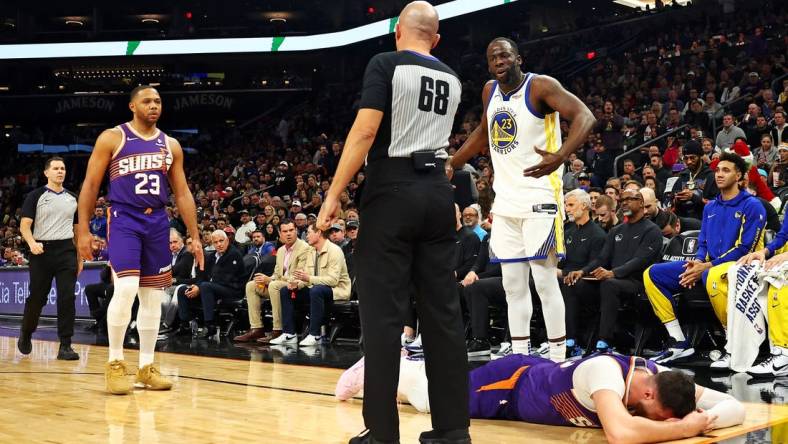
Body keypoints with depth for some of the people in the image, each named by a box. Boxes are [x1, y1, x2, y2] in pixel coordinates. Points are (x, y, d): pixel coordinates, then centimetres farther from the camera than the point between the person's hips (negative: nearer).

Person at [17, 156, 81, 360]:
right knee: (37, 298, 7)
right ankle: (26, 332, 35)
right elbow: (25, 225, -7)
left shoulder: (73, 198, 12)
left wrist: (80, 257, 14)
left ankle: (65, 346, -6)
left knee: (67, 298, -8)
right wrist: (32, 243, -26)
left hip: (66, 251, 2)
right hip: (42, 251, -2)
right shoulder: (35, 196, 0)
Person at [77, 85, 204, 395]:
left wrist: (195, 236, 7)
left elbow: (182, 193, 13)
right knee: (125, 289, -19)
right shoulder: (112, 138, -1)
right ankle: (115, 363, -4)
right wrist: (84, 230, -7)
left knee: (153, 297, 6)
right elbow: (90, 185, -1)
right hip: (124, 219, -5)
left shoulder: (171, 145, 11)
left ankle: (146, 367, 16)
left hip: (157, 222, 5)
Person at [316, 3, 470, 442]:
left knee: (383, 314, -2)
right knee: (444, 312, 6)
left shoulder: (386, 64, -4)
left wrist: (334, 195, -12)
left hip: (393, 191, -5)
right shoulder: (452, 79, 14)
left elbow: (366, 131, -14)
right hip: (439, 192, 5)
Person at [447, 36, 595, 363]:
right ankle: (520, 358, 16)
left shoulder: (540, 86, -11)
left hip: (539, 198, -7)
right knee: (513, 285, 9)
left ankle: (557, 360, -1)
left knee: (545, 280, -8)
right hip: (505, 201, 7)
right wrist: (452, 164, 26)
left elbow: (585, 117, -23)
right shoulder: (490, 92, 11)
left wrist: (560, 157, -39)